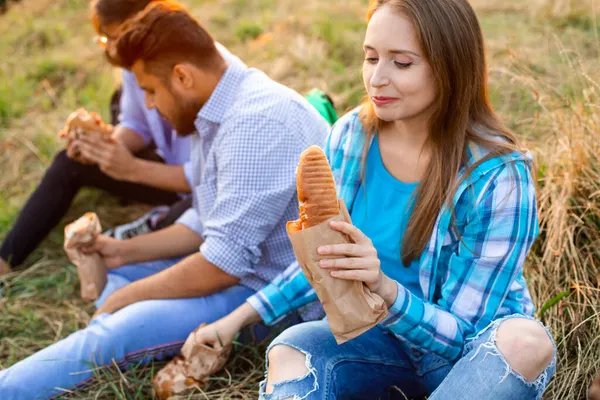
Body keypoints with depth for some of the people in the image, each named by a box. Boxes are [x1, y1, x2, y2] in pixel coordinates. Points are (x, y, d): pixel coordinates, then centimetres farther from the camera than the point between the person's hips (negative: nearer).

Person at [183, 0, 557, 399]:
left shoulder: (497, 176, -22)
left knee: (526, 343, -36)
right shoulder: (350, 137, -8)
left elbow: (458, 333, -19)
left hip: (473, 349, -1)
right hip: (382, 336, 2)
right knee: (290, 352, -29)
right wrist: (238, 319, 2)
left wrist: (385, 287, -39)